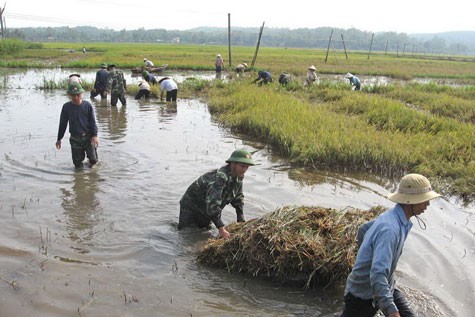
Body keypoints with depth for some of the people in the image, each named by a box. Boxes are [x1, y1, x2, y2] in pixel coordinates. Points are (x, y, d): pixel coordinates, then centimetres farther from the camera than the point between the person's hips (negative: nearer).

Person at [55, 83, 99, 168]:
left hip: (88, 137, -1)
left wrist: (95, 136, -11)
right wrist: (59, 139, 11)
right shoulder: (66, 107, -2)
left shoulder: (88, 105, -5)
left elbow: (93, 122, -1)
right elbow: (62, 124, 7)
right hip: (75, 139, 1)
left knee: (93, 160, -3)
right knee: (77, 163, 5)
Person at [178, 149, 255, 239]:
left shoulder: (238, 176, -9)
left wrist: (241, 221, -3)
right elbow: (212, 204, -43)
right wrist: (221, 228, -43)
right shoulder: (220, 177, -37)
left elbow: (238, 198, 5)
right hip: (191, 207, -8)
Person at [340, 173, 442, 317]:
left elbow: (363, 230, 15)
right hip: (364, 293, -8)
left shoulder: (391, 216, -3)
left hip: (386, 287, 8)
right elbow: (377, 275, -42)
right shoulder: (389, 229, -34)